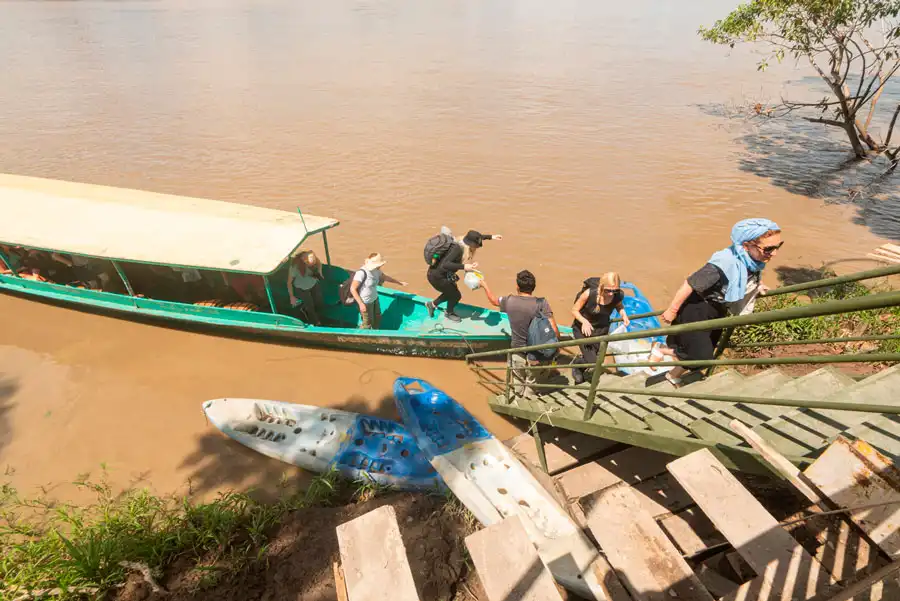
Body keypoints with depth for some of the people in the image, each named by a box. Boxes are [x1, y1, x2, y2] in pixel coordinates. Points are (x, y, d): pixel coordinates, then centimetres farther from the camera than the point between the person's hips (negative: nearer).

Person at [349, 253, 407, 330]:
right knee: (367, 323, 8)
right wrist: (361, 304, -27)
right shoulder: (362, 273, -29)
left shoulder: (376, 270, -5)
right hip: (365, 303, -8)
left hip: (374, 299, 8)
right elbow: (353, 289, -25)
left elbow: (385, 277, 15)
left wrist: (400, 283, 23)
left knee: (377, 319, 23)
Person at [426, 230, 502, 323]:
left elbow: (477, 238, 15)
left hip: (439, 273, 9)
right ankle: (449, 313, 37)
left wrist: (490, 236, 12)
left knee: (451, 292, 25)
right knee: (456, 295, 7)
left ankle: (432, 304, 42)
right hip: (437, 276, -9)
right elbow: (445, 264, -42)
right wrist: (463, 266, -45)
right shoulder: (457, 249, -32)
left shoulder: (463, 243, -6)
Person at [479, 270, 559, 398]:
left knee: (518, 388, 24)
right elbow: (554, 330, -19)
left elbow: (493, 300, 13)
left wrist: (485, 286, 31)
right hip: (536, 356, -2)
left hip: (517, 354, 2)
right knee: (531, 389, 17)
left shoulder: (509, 301, -8)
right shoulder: (541, 303, -17)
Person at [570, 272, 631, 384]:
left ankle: (581, 369, 50)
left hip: (601, 329, 4)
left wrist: (623, 315, -17)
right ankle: (576, 363, 23)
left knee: (598, 360, 16)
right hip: (583, 328, -4)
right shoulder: (589, 293, -32)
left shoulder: (619, 295, -21)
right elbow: (574, 310, -18)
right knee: (592, 361, -13)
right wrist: (584, 321, -36)